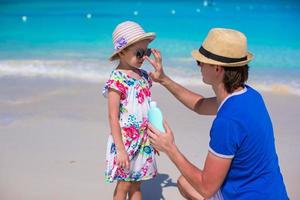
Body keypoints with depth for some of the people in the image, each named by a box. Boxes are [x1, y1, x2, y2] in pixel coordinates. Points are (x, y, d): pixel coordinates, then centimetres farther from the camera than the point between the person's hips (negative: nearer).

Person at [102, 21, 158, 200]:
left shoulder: (144, 76, 5)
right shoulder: (117, 79, -16)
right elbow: (113, 117, -17)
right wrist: (120, 149, -20)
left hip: (144, 141, 6)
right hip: (126, 140, -6)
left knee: (136, 185, 16)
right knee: (124, 185, 7)